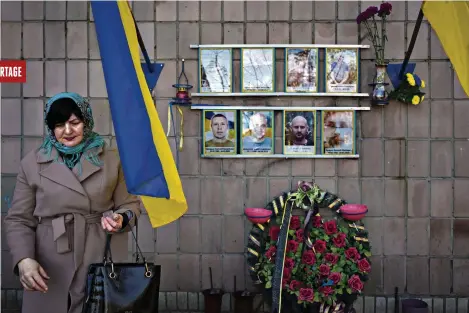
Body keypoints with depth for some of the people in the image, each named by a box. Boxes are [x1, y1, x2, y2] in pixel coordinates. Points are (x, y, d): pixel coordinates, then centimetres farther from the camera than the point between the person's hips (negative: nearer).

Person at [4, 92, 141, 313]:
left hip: (103, 264, 0)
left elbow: (130, 204, 9)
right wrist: (24, 259, -13)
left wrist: (121, 219, -13)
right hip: (50, 270, 0)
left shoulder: (112, 160, 5)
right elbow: (18, 220, 3)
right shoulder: (32, 163, 4)